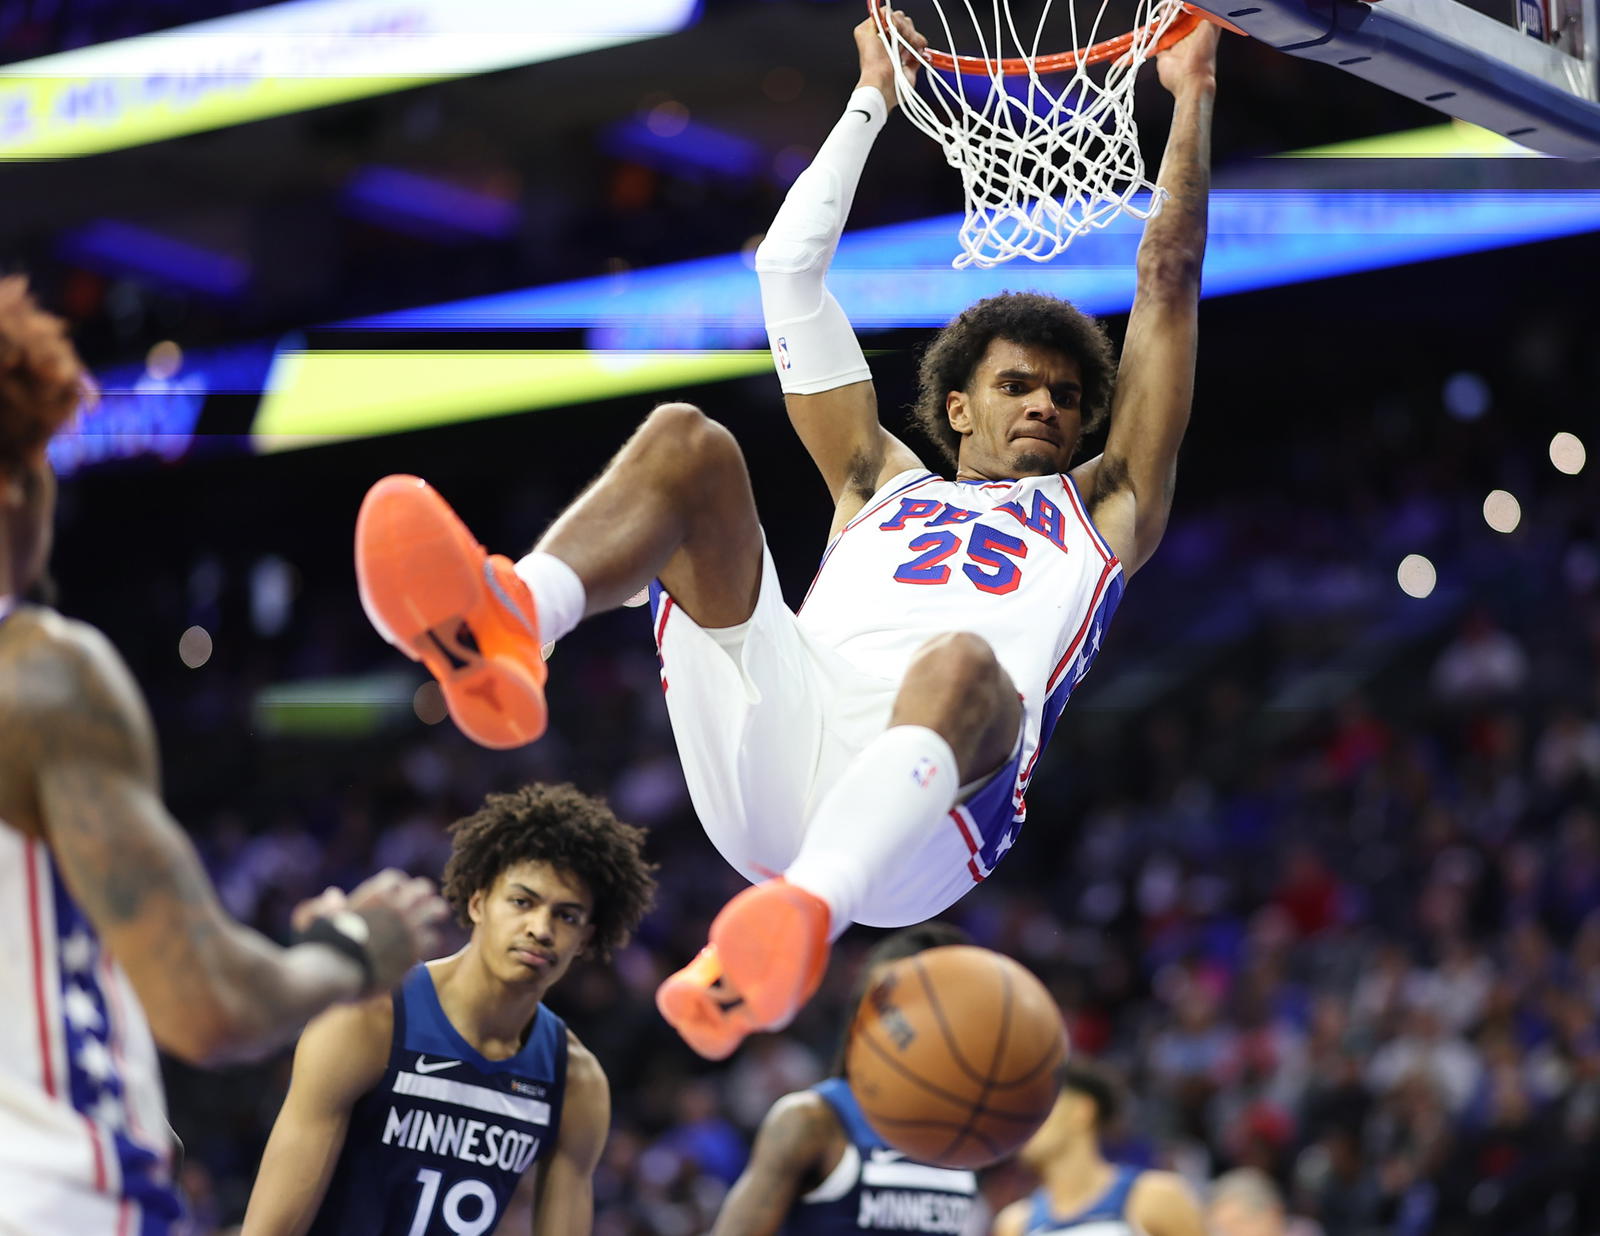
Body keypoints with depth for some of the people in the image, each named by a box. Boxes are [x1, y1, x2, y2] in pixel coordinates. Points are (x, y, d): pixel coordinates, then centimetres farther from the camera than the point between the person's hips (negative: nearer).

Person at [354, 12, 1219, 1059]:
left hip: (921, 814, -2)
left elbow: (1168, 283, 31)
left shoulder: (1102, 512, 34)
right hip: (771, 757, 2)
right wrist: (874, 98, 47)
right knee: (687, 442, -13)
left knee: (961, 663, -39)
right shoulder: (884, 486, 39)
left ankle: (801, 918, -67)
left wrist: (1192, 96, 32)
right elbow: (791, 268, 40)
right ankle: (501, 630, -46)